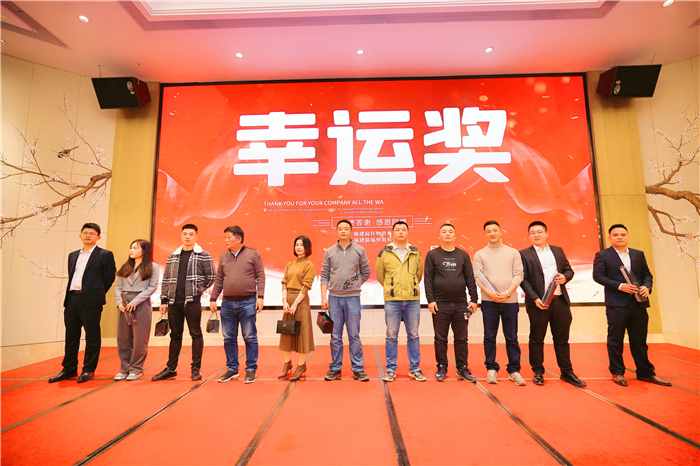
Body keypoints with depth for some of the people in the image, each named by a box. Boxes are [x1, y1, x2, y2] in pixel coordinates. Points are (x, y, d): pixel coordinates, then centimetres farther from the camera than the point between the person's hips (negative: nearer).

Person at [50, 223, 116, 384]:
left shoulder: (105, 255, -1)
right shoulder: (73, 255, 18)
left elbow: (109, 277, -2)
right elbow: (71, 276, 21)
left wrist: (97, 293, 3)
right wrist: (70, 294, 12)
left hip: (90, 300, -6)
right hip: (71, 299, 6)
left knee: (92, 336, 0)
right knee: (71, 336, 13)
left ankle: (88, 370, 9)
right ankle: (69, 369, 24)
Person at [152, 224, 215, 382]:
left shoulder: (204, 256, -1)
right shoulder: (172, 257, 12)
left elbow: (211, 277, 0)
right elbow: (166, 280, 12)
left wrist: (198, 289, -1)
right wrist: (164, 300, 8)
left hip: (192, 302, -4)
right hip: (173, 302, 4)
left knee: (196, 334, 2)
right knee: (175, 335, 14)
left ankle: (196, 368, 12)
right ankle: (171, 368, 24)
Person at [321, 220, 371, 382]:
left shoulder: (360, 250, 4)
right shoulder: (329, 252, 6)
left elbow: (366, 273, 9)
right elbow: (324, 276, 5)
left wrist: (355, 284, 1)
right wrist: (323, 297, -1)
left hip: (353, 297, -1)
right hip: (334, 297, 1)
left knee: (354, 335, 4)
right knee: (335, 336, 9)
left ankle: (358, 369, 14)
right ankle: (335, 368, 20)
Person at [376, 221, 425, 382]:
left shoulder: (415, 253, 9)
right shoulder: (384, 253, 3)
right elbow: (380, 275, 11)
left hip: (413, 299, 2)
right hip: (392, 300, -2)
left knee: (413, 335, 9)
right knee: (391, 336, 5)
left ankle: (414, 368, 22)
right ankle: (391, 369, 18)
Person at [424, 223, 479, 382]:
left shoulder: (463, 255, 9)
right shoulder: (432, 255, 3)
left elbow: (470, 278, 8)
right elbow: (428, 278, -2)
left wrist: (474, 299, 2)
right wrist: (430, 300, -9)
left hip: (461, 304, 2)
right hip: (440, 304, -2)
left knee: (461, 338, 9)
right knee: (440, 339, 7)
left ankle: (462, 368, 23)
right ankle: (442, 368, 20)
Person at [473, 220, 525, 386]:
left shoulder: (513, 252, 9)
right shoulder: (480, 254, 7)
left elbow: (518, 274, 2)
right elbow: (478, 277, 0)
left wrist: (507, 293, -11)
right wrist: (490, 293, -14)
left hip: (510, 301, 1)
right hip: (489, 301, 0)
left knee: (512, 338, 6)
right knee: (489, 337, 4)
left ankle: (514, 370, 18)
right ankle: (491, 369, 16)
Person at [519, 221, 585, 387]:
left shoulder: (558, 251, 14)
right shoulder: (524, 254, -1)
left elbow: (569, 270, 17)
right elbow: (523, 279, -7)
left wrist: (565, 277, -7)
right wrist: (535, 299, -16)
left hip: (560, 301, 4)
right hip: (539, 303, -4)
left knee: (562, 339, 12)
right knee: (537, 339, 6)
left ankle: (567, 372, 24)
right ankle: (538, 372, 18)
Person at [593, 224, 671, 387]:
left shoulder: (638, 254, 14)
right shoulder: (602, 255, -1)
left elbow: (647, 274, 14)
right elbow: (598, 275, -9)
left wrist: (646, 286, -6)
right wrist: (620, 286, -17)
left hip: (639, 304, 4)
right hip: (616, 305, -4)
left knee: (640, 340, 13)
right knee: (615, 340, 3)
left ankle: (645, 372, 24)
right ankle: (617, 372, 13)